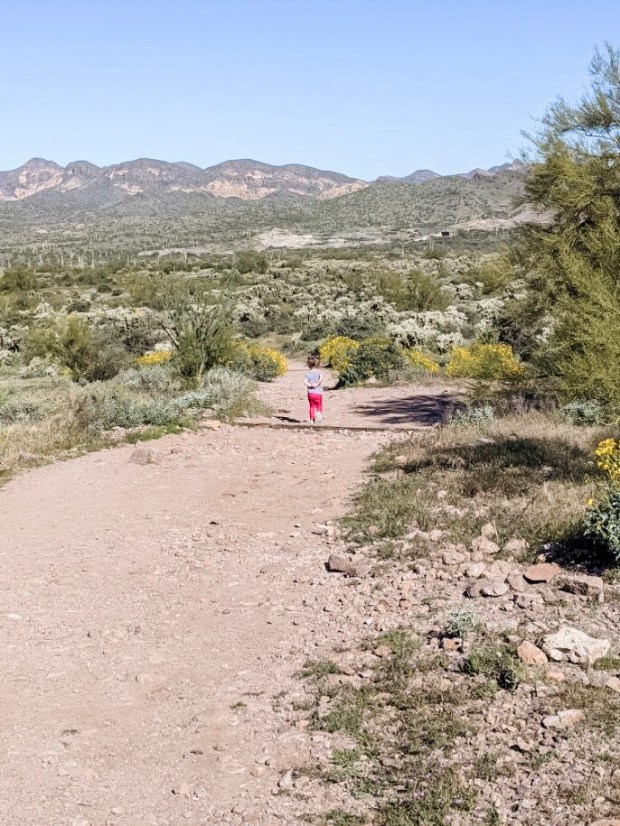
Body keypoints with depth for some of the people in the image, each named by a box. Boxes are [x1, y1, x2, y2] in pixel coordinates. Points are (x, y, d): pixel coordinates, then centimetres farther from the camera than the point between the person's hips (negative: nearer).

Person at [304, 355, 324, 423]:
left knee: (312, 406, 14)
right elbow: (321, 378, -24)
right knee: (319, 406, 12)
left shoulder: (307, 373, 4)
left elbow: (305, 382, -11)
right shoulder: (319, 372, -3)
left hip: (310, 393, 2)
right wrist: (317, 384, -20)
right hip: (318, 393, -2)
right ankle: (319, 412, -18)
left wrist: (310, 385, -14)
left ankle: (312, 419, 8)